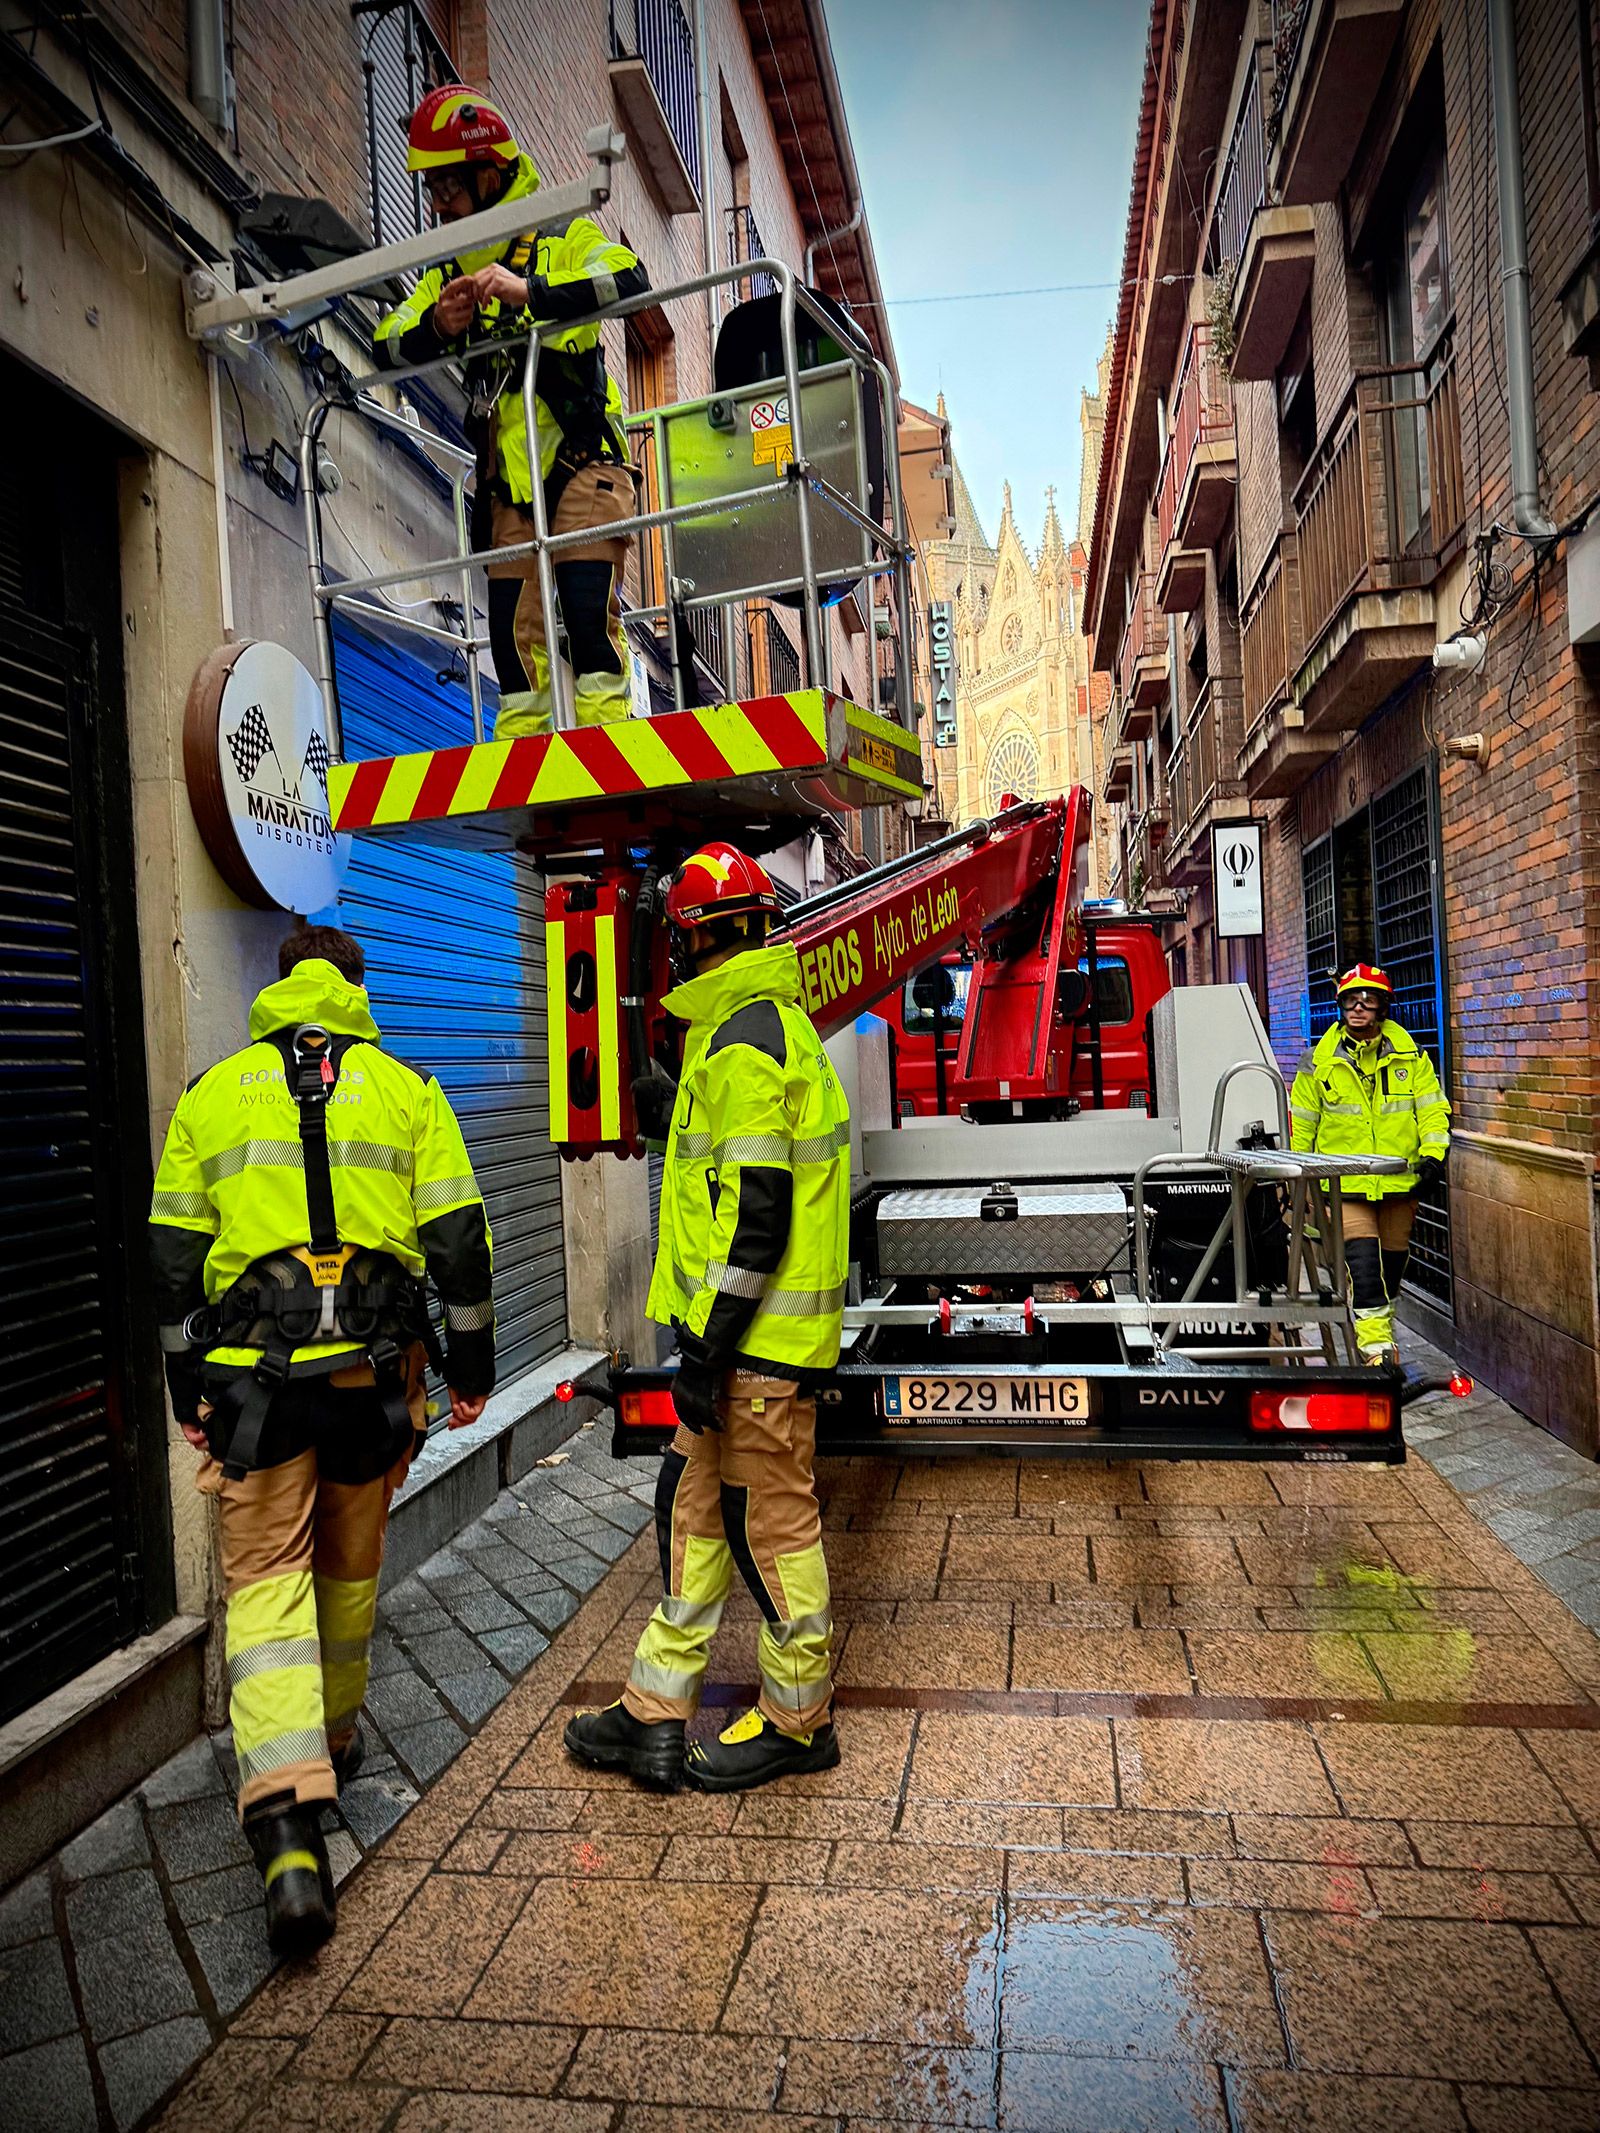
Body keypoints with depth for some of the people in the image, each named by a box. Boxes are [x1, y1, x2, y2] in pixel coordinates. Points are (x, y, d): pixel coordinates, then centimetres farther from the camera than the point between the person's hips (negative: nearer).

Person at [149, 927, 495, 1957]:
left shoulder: (212, 1093, 5)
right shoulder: (407, 1090, 3)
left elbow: (174, 1253, 7)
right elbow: (458, 1237, 0)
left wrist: (184, 1379, 17)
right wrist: (473, 1359, 10)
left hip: (253, 1372, -1)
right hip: (376, 1368, 1)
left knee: (267, 1575, 2)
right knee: (350, 1563, 19)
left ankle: (287, 1818, -10)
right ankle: (336, 1738, 38)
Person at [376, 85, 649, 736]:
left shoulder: (563, 236, 3)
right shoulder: (450, 270, 18)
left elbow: (631, 281, -18)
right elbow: (387, 346, 9)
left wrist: (529, 292, -28)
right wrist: (438, 328, -12)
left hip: (581, 461, -5)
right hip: (507, 480, 5)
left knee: (587, 606, -16)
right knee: (514, 629, 0)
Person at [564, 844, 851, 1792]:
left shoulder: (742, 1043, -18)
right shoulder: (774, 1024, 15)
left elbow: (756, 1215, -23)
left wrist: (708, 1348, -19)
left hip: (755, 1335, -10)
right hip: (750, 1330, 10)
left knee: (772, 1521, 5)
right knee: (695, 1511, 15)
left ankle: (798, 1722, 23)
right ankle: (656, 1717, 27)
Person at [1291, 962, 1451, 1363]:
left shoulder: (1411, 1056, 3)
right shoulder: (1320, 1060, 0)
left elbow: (1432, 1107, 5)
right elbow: (1301, 1121, 7)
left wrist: (1433, 1152, -10)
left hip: (1399, 1179, 2)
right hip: (1345, 1183, -2)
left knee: (1392, 1259, 14)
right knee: (1363, 1261, -14)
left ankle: (1379, 1332, 35)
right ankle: (1376, 1347, -10)